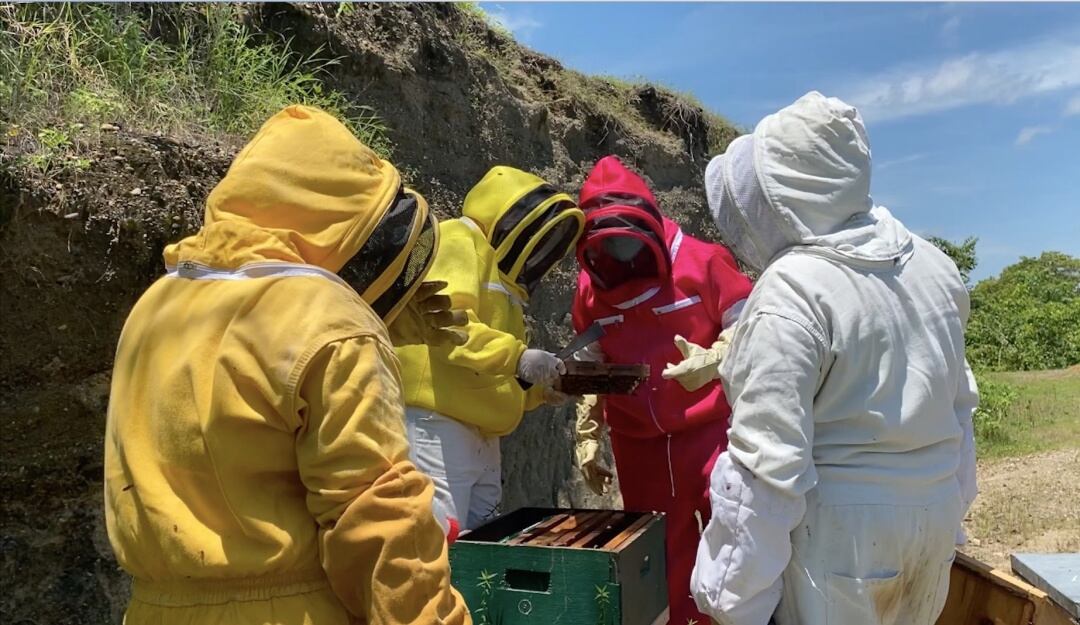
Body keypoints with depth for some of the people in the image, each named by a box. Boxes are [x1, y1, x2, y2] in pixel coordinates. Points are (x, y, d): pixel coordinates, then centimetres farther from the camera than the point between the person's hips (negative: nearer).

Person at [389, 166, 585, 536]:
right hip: (439, 426, -10)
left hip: (480, 433, 10)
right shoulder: (458, 242, -3)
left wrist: (539, 388, 11)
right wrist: (517, 355, -26)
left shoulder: (502, 278, 25)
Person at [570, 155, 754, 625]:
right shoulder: (590, 285, 3)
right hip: (638, 443, 3)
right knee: (660, 558, 12)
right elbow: (592, 370, 11)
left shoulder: (701, 261, -9)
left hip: (709, 428, -3)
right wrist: (588, 439, 10)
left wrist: (711, 360, -23)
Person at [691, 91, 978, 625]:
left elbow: (768, 458, -24)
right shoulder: (932, 265, 2)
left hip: (839, 526, -7)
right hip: (933, 510, 8)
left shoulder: (791, 290, -23)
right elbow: (957, 403, 12)